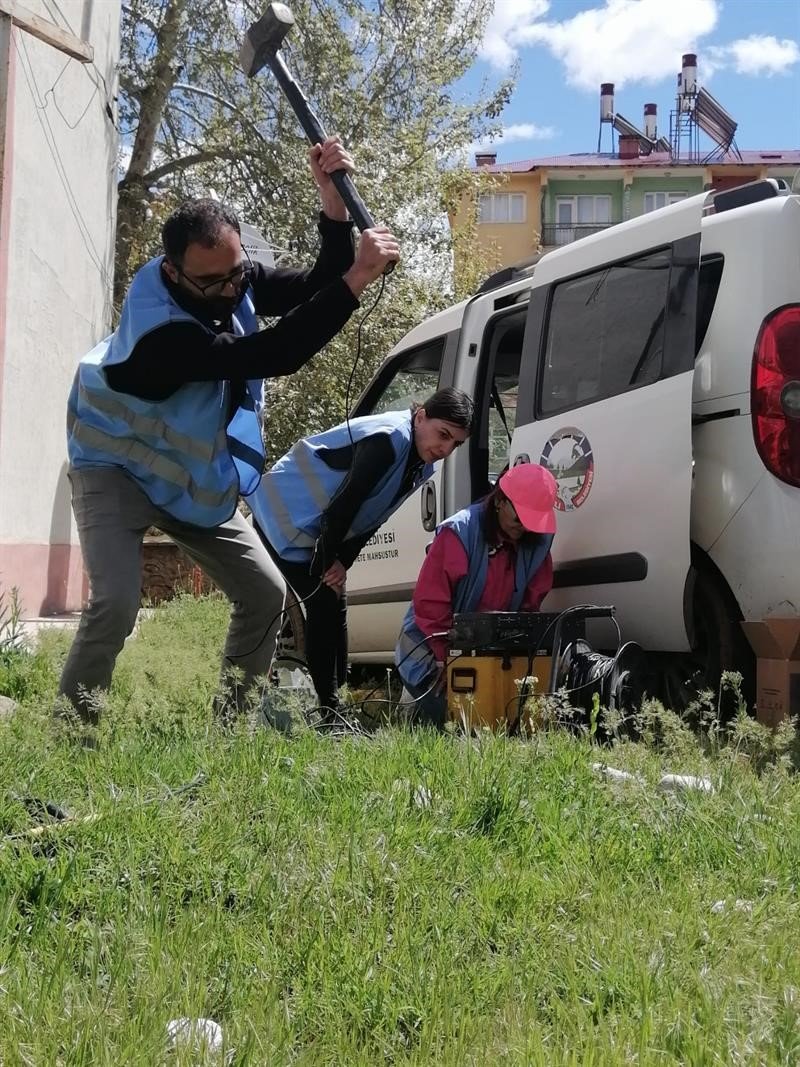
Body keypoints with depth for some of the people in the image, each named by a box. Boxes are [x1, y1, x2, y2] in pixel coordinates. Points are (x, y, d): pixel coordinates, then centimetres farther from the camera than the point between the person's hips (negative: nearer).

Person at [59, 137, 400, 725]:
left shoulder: (234, 278, -14)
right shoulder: (160, 331, -38)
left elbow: (315, 290, -14)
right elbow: (275, 354, -45)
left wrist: (333, 200, -29)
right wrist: (358, 278, -48)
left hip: (197, 478, 7)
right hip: (116, 470, -7)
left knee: (265, 592, 3)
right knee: (117, 601, -26)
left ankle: (231, 719, 14)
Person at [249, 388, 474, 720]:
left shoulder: (421, 466, 4)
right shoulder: (388, 439, -27)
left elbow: (371, 518, 5)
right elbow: (344, 504, -26)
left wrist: (342, 562, -4)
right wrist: (328, 561, -16)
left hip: (318, 531, 10)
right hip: (285, 518, -10)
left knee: (333, 611, 9)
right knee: (325, 609, -13)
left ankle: (329, 707, 17)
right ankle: (327, 713, -8)